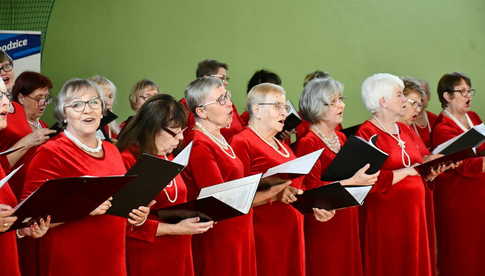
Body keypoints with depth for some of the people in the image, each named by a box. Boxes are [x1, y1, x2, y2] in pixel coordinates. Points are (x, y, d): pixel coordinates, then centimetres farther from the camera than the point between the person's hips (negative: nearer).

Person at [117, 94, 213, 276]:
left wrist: (198, 215, 7)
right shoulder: (128, 161, -16)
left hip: (178, 256, 8)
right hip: (147, 260, -8)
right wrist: (175, 229, -20)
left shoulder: (167, 158, 12)